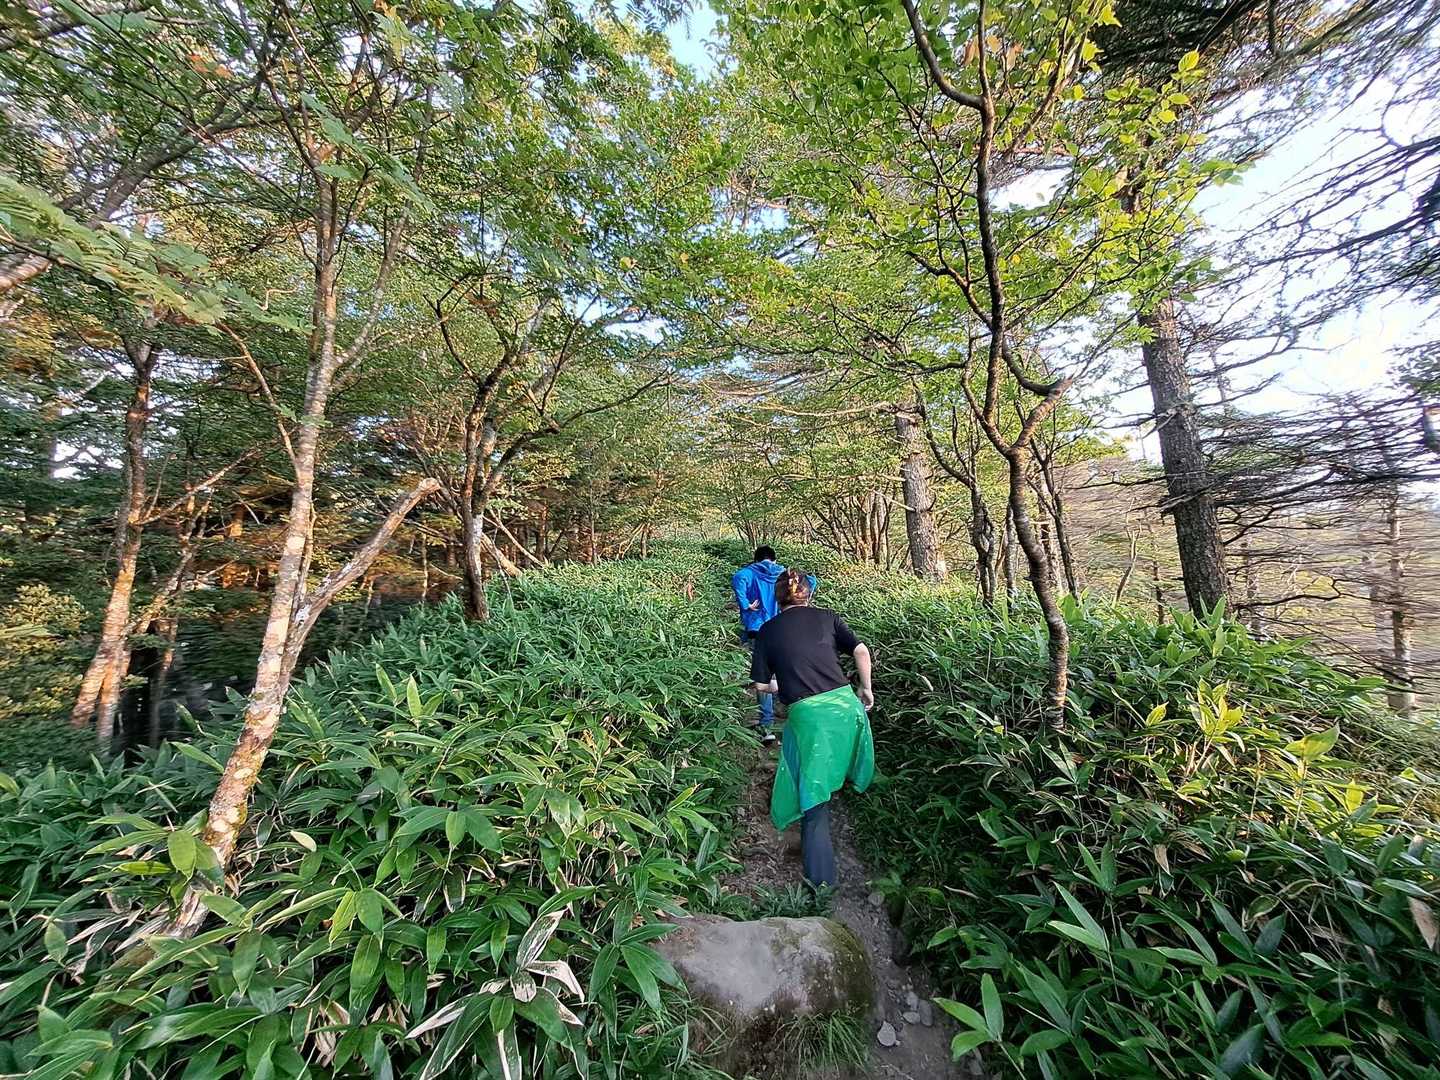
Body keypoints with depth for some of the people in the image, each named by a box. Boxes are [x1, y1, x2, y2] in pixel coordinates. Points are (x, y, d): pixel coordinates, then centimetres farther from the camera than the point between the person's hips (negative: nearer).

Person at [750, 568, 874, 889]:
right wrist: (866, 688, 14)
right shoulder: (826, 617, 8)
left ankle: (821, 879, 15)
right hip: (845, 703, 3)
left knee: (813, 794, 10)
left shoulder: (768, 631, 5)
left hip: (806, 715, -2)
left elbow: (761, 685, 5)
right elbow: (861, 651, 0)